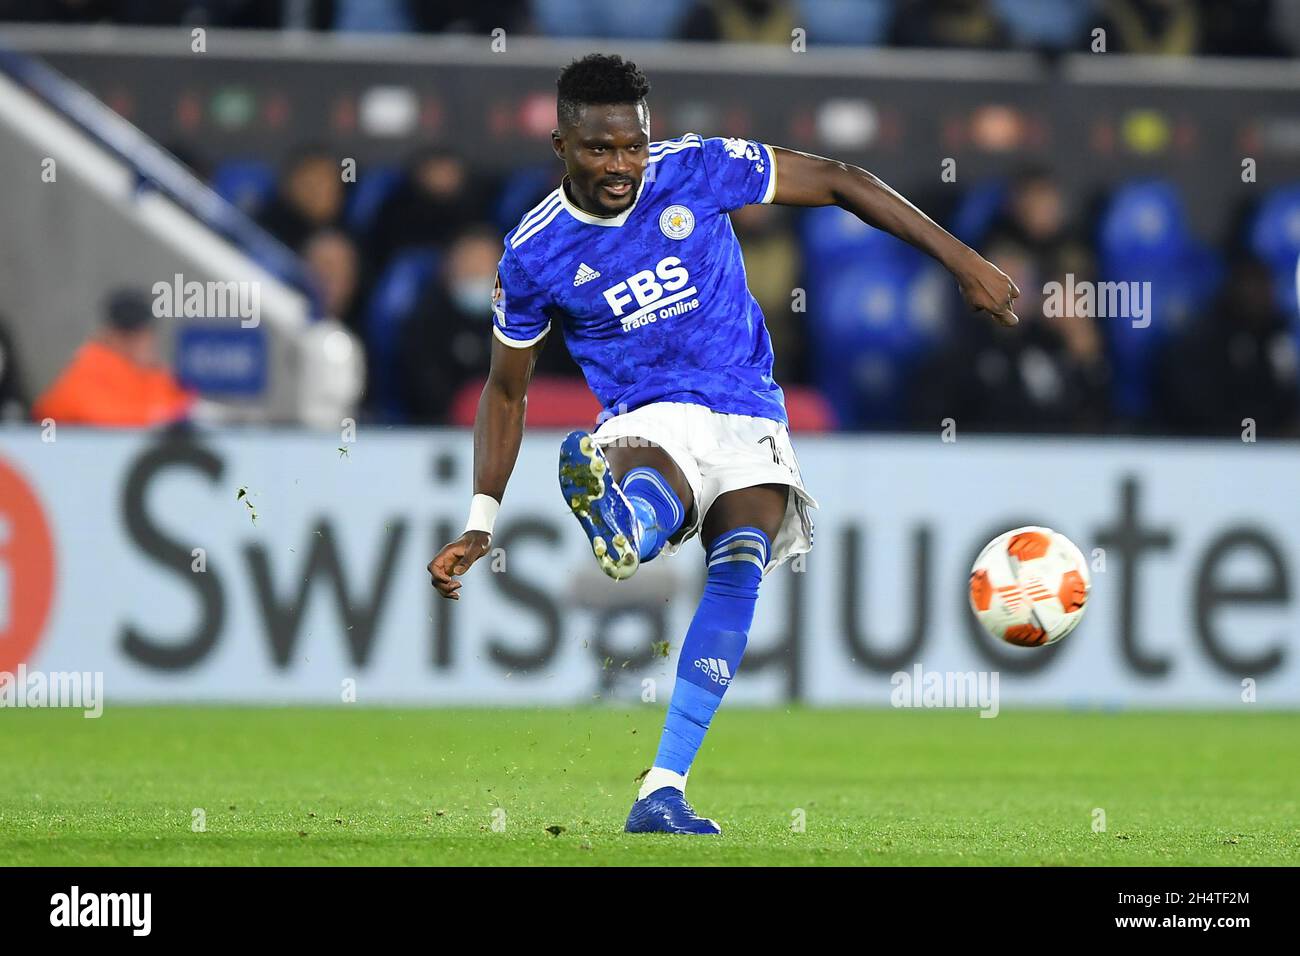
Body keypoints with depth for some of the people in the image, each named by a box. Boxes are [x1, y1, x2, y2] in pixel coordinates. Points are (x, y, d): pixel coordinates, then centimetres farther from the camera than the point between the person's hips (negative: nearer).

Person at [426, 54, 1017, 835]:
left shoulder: (697, 171, -6)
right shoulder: (534, 256, -4)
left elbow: (840, 183, 2)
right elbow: (506, 390, 10)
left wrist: (965, 263, -2)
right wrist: (481, 525, 2)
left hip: (747, 416, 1)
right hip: (647, 419, -1)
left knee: (740, 566, -26)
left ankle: (663, 792, -31)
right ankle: (620, 517, -81)